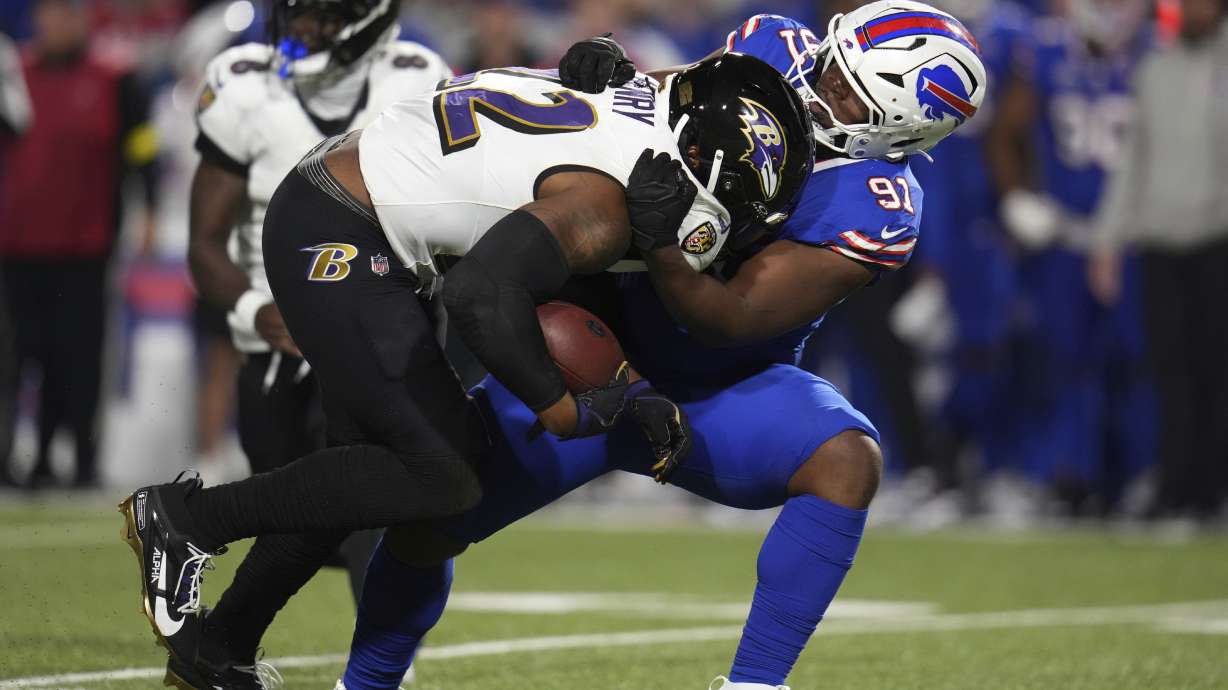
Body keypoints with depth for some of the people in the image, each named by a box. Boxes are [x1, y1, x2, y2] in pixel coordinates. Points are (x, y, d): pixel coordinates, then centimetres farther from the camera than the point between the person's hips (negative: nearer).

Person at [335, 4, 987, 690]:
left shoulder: (875, 213, -24)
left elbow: (727, 319, -27)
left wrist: (659, 239, -43)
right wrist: (608, 74, -17)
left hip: (718, 393, -3)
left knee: (848, 461, -32)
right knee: (424, 516, -7)